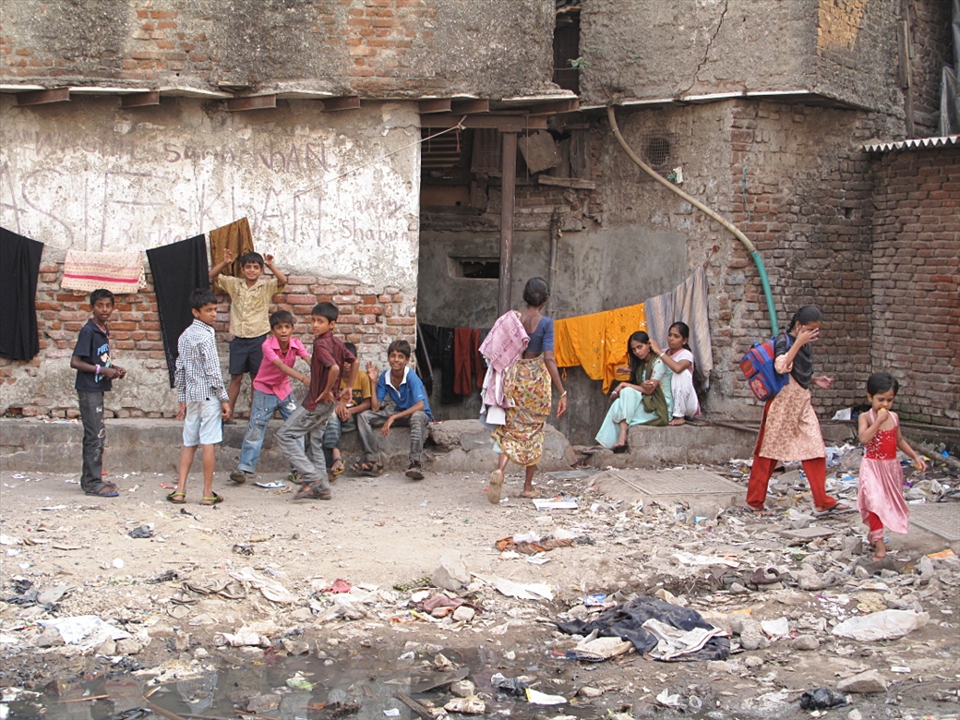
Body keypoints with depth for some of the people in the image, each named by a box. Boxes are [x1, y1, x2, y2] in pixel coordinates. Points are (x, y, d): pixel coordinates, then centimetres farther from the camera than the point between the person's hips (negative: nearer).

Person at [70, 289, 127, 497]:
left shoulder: (104, 330, 11)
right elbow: (75, 362, -18)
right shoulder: (88, 331, -14)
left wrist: (114, 368, 6)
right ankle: (93, 483, -4)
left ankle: (89, 479, 21)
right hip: (88, 389, -9)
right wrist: (102, 370, -20)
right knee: (96, 435, -8)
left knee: (94, 436, 13)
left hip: (97, 388, 9)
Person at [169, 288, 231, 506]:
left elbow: (180, 370, 15)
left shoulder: (185, 336, 13)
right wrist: (224, 399, -11)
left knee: (189, 443, 10)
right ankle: (208, 493, 1)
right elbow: (213, 371, -15)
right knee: (208, 442, -3)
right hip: (208, 394, -8)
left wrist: (181, 400, 19)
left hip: (191, 395, 8)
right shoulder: (206, 335, -12)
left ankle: (180, 490, 6)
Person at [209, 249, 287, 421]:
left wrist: (270, 266, -29)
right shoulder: (234, 284, 5)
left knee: (257, 378, 8)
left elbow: (283, 281, -17)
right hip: (238, 339, 1)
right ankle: (228, 413, 11)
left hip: (258, 339, -1)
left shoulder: (266, 286, -1)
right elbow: (212, 276, 0)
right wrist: (224, 263, -16)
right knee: (236, 377, 6)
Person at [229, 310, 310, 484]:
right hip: (265, 390, -4)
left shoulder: (296, 344, -11)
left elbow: (310, 360, -26)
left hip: (285, 390, 5)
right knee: (256, 428, -9)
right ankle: (245, 468, -7)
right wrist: (303, 378, -51)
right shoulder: (268, 345, -23)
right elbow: (281, 366, -37)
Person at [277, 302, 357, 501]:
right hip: (327, 403, 9)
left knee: (285, 435, -4)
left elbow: (334, 368, -34)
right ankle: (321, 488, 18)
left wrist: (327, 391, -20)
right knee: (314, 442, 17)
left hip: (317, 402, -9)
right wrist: (349, 388, 21)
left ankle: (311, 477, -9)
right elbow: (354, 361, 17)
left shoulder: (320, 344, -20)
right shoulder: (336, 342, 8)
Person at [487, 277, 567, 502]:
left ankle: (499, 469, -21)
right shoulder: (545, 323, -11)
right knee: (534, 431, 12)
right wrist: (562, 393, -15)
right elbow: (548, 359, -17)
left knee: (511, 429, 7)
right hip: (537, 379, -2)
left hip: (513, 377, 2)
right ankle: (528, 486, 18)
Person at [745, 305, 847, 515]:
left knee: (815, 450, 1)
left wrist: (815, 380, 7)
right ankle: (755, 501, 10)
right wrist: (799, 342, -24)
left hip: (802, 402, 7)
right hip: (782, 402, -7)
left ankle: (823, 501, 6)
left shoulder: (806, 344, 12)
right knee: (769, 451, 1)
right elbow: (781, 366, -29)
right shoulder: (784, 340, -11)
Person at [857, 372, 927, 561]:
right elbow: (864, 438, -29)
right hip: (872, 467, -6)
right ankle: (879, 545, -13)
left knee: (888, 503, 12)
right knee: (875, 501, -13)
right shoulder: (866, 417, -11)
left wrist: (915, 456, 12)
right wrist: (879, 420, -29)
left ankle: (873, 534, 30)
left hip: (891, 467, 6)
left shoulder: (893, 417, 4)